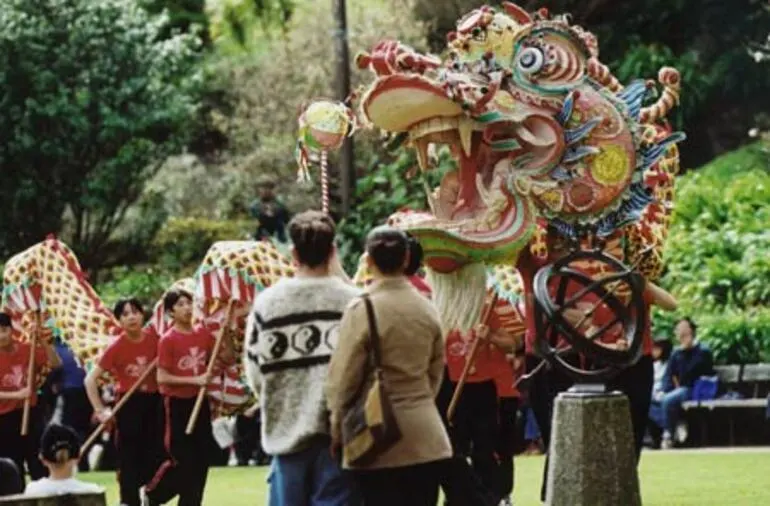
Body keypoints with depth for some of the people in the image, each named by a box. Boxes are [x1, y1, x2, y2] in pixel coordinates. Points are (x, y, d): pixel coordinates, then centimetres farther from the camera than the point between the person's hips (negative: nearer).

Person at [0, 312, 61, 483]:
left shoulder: (28, 349, 0)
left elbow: (55, 363, -7)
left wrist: (43, 340, -16)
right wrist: (16, 395, -22)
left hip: (30, 414, 2)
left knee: (39, 466, 5)